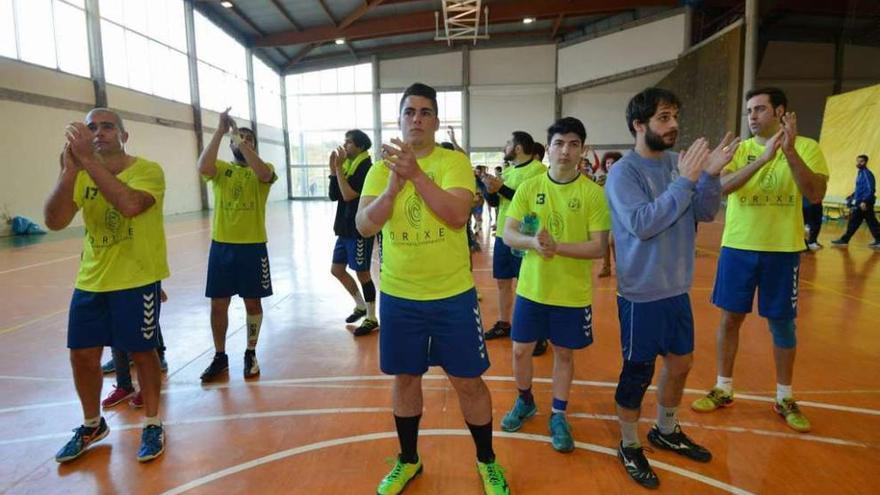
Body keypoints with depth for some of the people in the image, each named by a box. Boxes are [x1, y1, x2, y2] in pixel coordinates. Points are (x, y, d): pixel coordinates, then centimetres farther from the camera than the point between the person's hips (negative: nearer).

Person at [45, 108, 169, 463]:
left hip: (137, 280, -5)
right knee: (82, 355, 12)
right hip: (90, 282, 5)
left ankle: (153, 425, 25)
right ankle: (92, 425, 35)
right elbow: (54, 222, -8)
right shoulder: (82, 176, 5)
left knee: (142, 353, 5)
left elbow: (129, 205, -31)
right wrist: (69, 171, -19)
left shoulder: (147, 170, -10)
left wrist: (88, 159, -29)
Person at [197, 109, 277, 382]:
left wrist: (239, 136, -22)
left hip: (253, 246, -2)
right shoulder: (221, 169, 5)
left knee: (252, 302, 8)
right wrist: (220, 131, -19)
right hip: (221, 245, 2)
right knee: (218, 304, 8)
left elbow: (262, 173, -25)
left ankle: (251, 354, 24)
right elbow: (202, 167, -18)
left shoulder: (264, 170, 1)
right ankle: (220, 357, 24)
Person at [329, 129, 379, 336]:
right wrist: (333, 169, -1)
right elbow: (334, 195, 8)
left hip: (360, 230, -9)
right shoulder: (348, 166, 12)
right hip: (345, 229, 9)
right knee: (337, 269, 15)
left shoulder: (366, 167, -14)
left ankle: (371, 318, 13)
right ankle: (361, 305, 30)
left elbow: (349, 195, -23)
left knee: (362, 273, 0)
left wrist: (339, 167, -18)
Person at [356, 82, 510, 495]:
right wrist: (395, 183, -23)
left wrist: (415, 173, -28)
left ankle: (487, 461, 32)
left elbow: (458, 215, -21)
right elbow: (364, 226, -9)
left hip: (453, 295, -2)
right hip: (399, 296, 2)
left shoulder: (455, 161, -5)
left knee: (468, 381, 8)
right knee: (405, 377, 15)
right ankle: (408, 460, 37)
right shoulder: (382, 167, 2)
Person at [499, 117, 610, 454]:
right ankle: (525, 402, 38)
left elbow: (599, 247, -12)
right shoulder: (529, 188, -2)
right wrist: (532, 242, -25)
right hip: (531, 287, 2)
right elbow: (508, 234, -5)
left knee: (564, 353, 12)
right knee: (521, 350, 11)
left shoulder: (594, 193, -9)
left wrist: (557, 246, -25)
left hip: (572, 293, -2)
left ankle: (558, 416, 32)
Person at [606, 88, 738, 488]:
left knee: (681, 363, 20)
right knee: (638, 373, 6)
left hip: (677, 288, 7)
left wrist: (711, 174, -16)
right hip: (642, 293, -7)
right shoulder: (624, 172, -16)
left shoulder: (677, 162, 3)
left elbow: (705, 214, 1)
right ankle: (629, 446, 27)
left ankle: (666, 431, 42)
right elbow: (642, 224, -27)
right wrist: (686, 180, -26)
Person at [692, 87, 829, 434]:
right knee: (730, 318, 7)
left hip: (782, 250, -1)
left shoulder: (807, 147, -2)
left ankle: (785, 398, 26)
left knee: (782, 324, 9)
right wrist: (763, 157, -26)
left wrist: (791, 152, -24)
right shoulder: (738, 149, 1)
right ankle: (723, 389, 23)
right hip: (738, 247, 1)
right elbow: (721, 187, -16)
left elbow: (816, 195, -14)